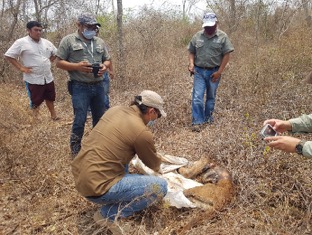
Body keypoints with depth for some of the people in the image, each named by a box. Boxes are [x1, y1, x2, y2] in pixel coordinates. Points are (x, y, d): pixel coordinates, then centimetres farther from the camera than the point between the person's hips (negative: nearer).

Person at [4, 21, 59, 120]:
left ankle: (54, 116, 32)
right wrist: (21, 68, -13)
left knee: (50, 98, 17)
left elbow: (55, 53, 22)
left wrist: (48, 62, 9)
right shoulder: (21, 42, -9)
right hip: (33, 79, -5)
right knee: (36, 101, 3)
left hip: (48, 77, 5)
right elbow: (9, 55, -9)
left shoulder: (46, 42, 6)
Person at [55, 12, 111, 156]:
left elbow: (107, 60, 19)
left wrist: (104, 66, -5)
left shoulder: (99, 42, 14)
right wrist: (77, 66, -19)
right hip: (80, 87, -5)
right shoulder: (68, 40, -1)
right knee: (80, 120, -4)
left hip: (98, 86, 5)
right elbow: (59, 62, -4)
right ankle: (75, 149, 13)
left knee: (100, 118, 14)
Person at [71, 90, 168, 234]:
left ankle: (121, 196, 25)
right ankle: (109, 215, 2)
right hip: (97, 187, -9)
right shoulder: (142, 132, -15)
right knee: (160, 186, -6)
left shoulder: (115, 110, 7)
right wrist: (158, 163, 30)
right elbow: (154, 165, 5)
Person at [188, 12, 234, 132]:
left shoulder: (222, 36, -3)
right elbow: (191, 52, 10)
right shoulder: (197, 36, 4)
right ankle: (197, 121, 0)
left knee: (211, 97, 12)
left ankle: (208, 117, 29)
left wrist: (219, 71, -11)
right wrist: (191, 64, -8)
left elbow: (226, 55, -5)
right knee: (197, 97, -6)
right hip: (199, 71, 1)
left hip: (214, 72, -1)